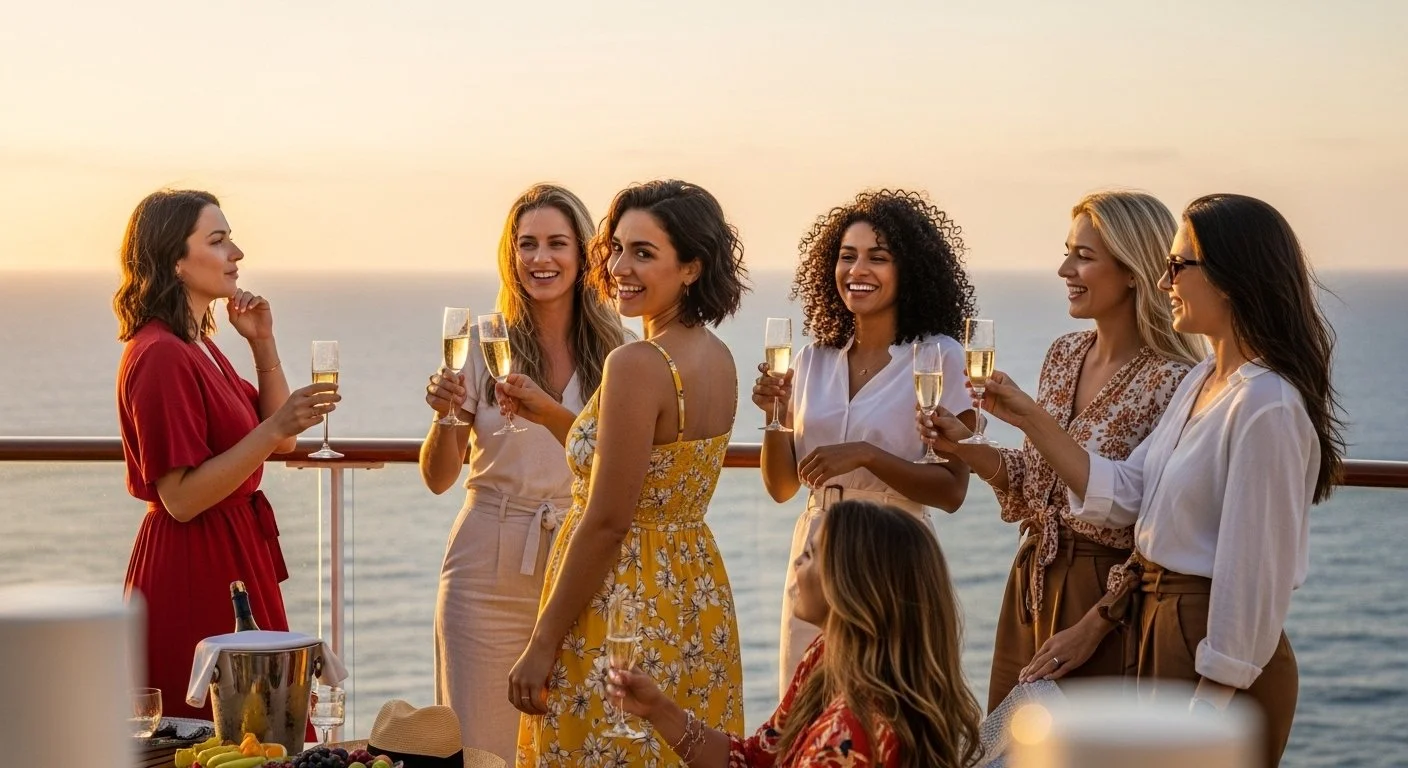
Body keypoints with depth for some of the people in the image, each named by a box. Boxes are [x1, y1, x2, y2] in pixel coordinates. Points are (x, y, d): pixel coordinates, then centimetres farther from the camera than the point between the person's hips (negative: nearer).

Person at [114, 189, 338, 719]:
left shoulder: (198, 347, 12)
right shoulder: (161, 357, -18)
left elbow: (281, 444, 14)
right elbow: (181, 499, -22)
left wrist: (263, 345, 4)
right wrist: (273, 429, -27)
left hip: (233, 559, 10)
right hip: (193, 571, -10)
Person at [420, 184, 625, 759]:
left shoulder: (614, 352, 1)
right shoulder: (484, 344, -2)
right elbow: (438, 479, -2)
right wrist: (444, 416, -18)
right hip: (490, 572, -1)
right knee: (482, 746, 2)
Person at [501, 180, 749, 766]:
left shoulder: (637, 365, -21)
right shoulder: (716, 357, 5)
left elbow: (606, 523, -21)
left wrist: (542, 646, -15)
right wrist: (550, 414, 12)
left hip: (623, 605, -9)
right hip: (697, 601, 9)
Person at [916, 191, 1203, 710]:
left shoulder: (1173, 382, -18)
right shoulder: (1065, 354, 5)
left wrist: (1092, 628, -17)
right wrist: (965, 448, -4)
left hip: (1108, 596, -7)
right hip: (1033, 584, 7)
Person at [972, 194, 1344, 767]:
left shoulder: (1267, 407, -21)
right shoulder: (1201, 382, 9)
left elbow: (1254, 575, -22)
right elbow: (1122, 495, 9)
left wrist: (1208, 710, -19)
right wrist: (1030, 418, 6)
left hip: (1220, 658, -9)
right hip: (1162, 631, 9)